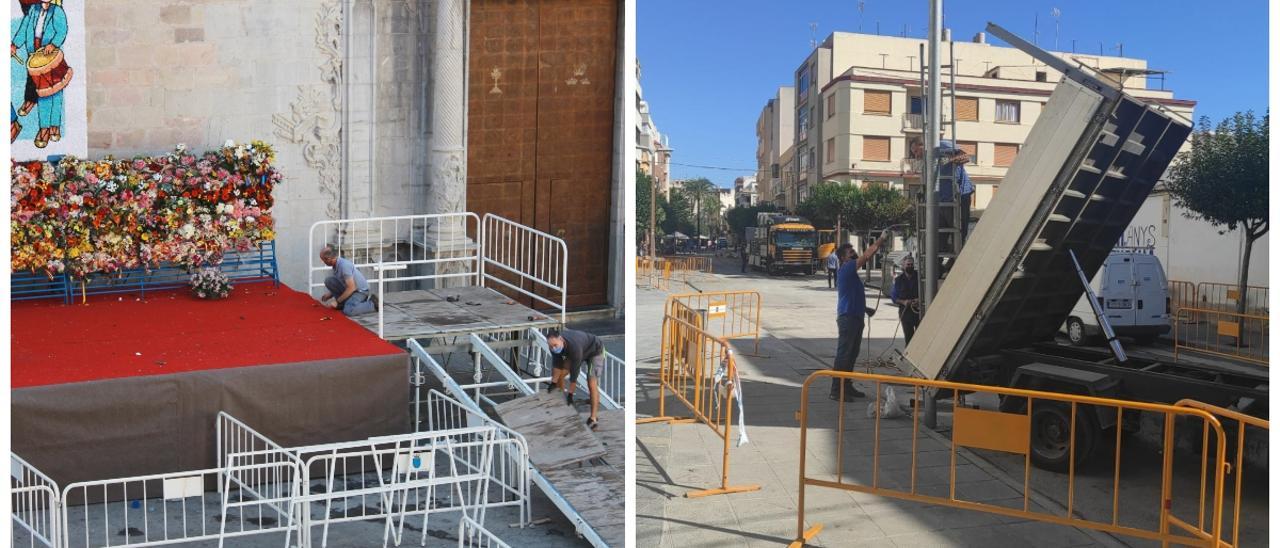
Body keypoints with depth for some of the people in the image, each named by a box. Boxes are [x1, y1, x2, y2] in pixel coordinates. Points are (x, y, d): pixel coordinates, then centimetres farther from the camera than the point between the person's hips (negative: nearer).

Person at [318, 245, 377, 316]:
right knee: (328, 281, -4)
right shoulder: (336, 264, 1)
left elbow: (351, 288, -28)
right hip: (349, 288, 9)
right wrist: (329, 295, 14)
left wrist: (337, 301, -20)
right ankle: (343, 303, 6)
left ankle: (372, 304, -8)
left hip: (360, 290, -9)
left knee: (348, 311, -30)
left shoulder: (344, 265, -27)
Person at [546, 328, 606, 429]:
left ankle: (593, 419, -15)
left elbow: (574, 371, -36)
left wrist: (570, 394, -30)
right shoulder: (554, 342, -24)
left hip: (595, 352, -7)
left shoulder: (574, 346, -43)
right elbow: (557, 364, -9)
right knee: (560, 374, 2)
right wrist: (553, 382, -9)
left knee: (592, 384, -18)